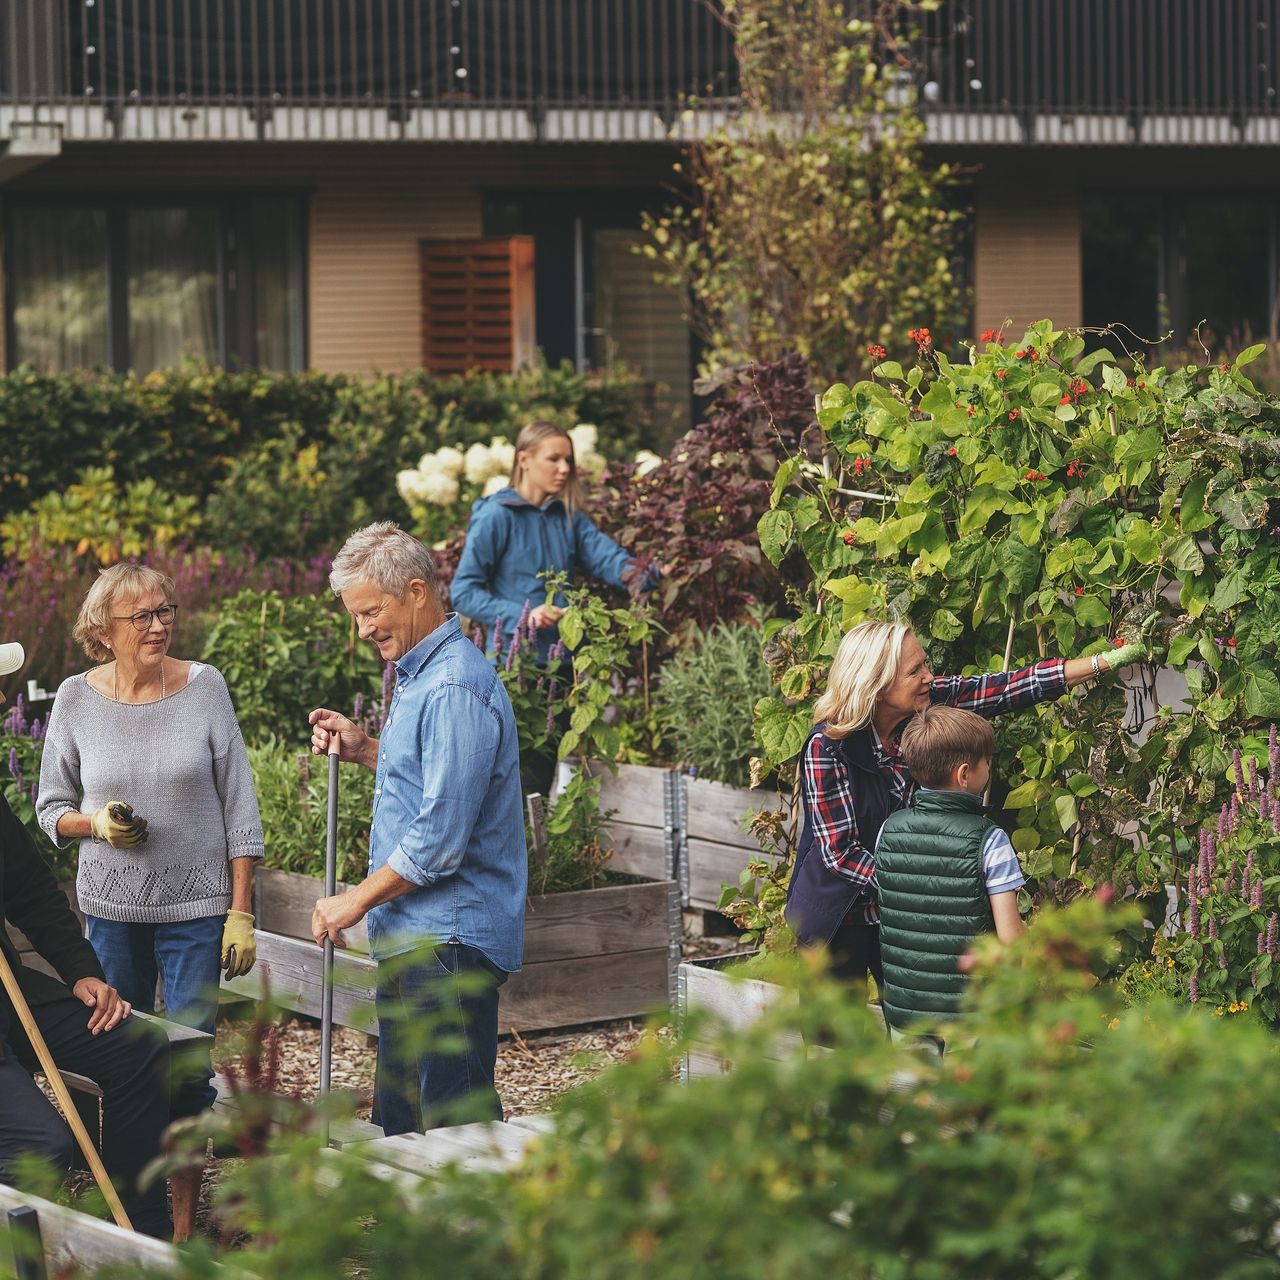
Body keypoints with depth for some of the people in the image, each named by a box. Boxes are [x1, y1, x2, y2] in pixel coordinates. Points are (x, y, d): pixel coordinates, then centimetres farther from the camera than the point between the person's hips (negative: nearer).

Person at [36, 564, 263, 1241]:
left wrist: (241, 912, -4)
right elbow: (51, 808, 8)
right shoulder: (76, 700, -1)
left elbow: (239, 808, -1)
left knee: (190, 1066, -2)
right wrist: (95, 823, -14)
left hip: (197, 906, -1)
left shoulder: (204, 687, -4)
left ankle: (183, 1221, 10)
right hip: (110, 906, 1)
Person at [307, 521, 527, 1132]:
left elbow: (442, 836, -23)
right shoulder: (415, 674, 15)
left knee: (456, 1123, -7)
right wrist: (364, 750, 13)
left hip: (448, 941, -11)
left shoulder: (455, 687, -19)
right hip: (409, 936, 11)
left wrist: (358, 900, -14)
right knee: (397, 1117, 14)